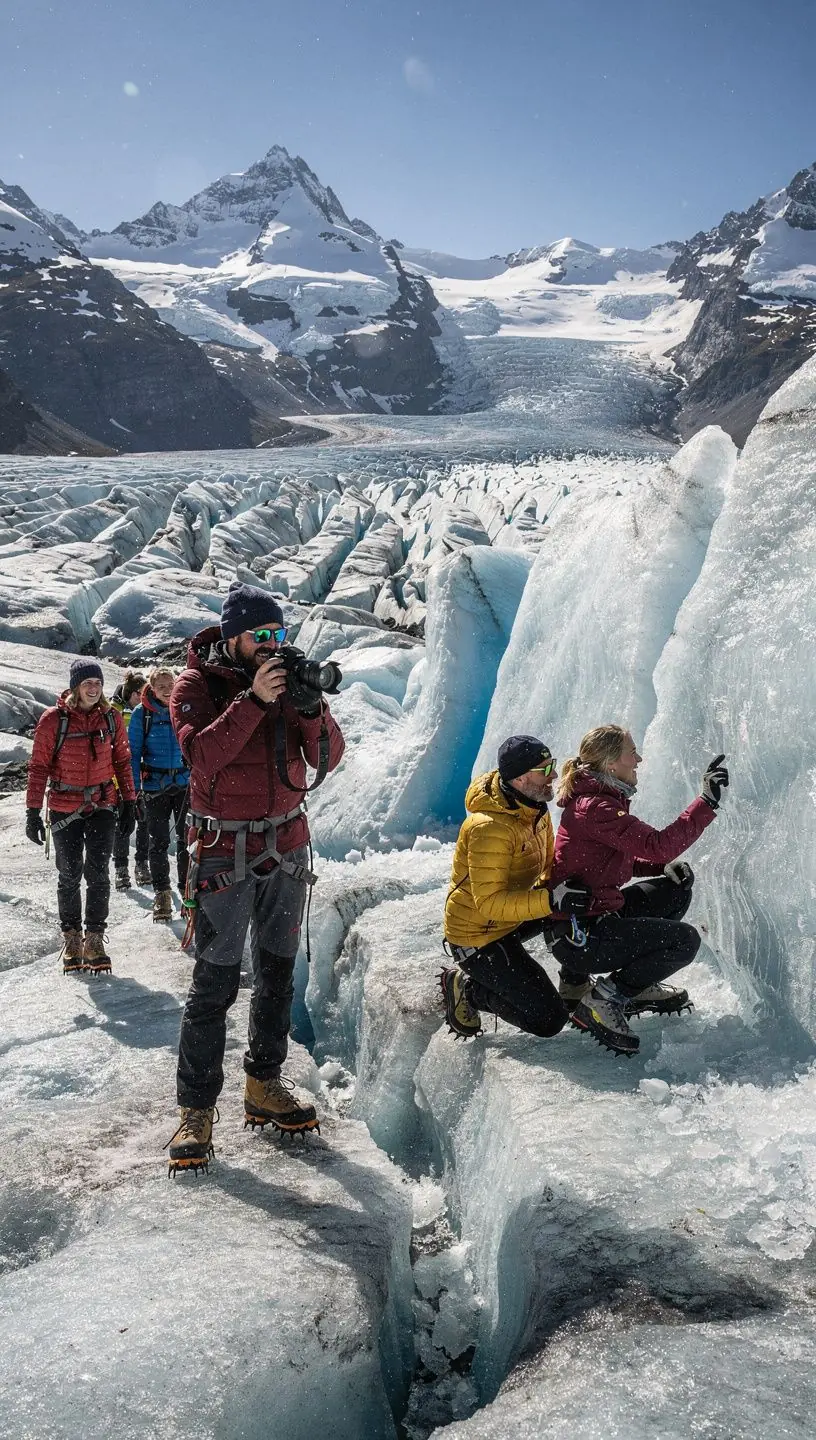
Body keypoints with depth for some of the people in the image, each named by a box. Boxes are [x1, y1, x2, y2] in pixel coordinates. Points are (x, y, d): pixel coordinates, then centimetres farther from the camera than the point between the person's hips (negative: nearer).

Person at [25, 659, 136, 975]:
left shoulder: (110, 717, 1)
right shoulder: (54, 719, -8)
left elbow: (122, 761, 9)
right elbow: (39, 766, -5)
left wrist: (129, 804, 7)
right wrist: (33, 811, -8)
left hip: (102, 805, 2)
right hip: (65, 808, -2)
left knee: (98, 872, -4)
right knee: (70, 875, 5)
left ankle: (94, 941, 7)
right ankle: (71, 939, 21)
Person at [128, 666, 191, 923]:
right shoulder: (141, 713, -3)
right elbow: (133, 752, 0)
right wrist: (134, 786, -6)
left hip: (184, 781, 1)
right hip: (155, 784, -1)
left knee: (186, 838, 2)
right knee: (158, 841, 3)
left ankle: (187, 889, 14)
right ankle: (161, 893, 14)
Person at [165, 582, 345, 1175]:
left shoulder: (287, 676, 4)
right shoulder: (197, 685, -6)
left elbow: (328, 759, -3)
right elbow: (202, 756, -23)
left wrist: (312, 709, -22)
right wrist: (253, 700, -29)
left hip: (286, 847, 5)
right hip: (224, 852, -5)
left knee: (278, 973, 13)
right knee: (215, 983, -6)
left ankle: (265, 1087, 27)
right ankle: (197, 1112, 5)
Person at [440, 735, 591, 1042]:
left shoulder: (535, 807, -2)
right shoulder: (491, 828, -32)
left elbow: (548, 867, 9)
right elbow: (490, 902, -33)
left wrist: (565, 891, -12)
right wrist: (552, 901, -40)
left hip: (510, 918, 9)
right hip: (478, 934, -9)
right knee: (548, 1020, -9)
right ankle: (466, 988, 5)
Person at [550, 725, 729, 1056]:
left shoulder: (595, 797, 10)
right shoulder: (595, 808, -23)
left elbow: (616, 859, 20)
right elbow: (657, 845, -30)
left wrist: (664, 866, 3)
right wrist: (707, 802, -26)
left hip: (594, 914, 11)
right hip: (580, 938, -11)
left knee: (676, 889, 15)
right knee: (684, 941, -14)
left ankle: (639, 985, 18)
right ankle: (601, 1003, -5)